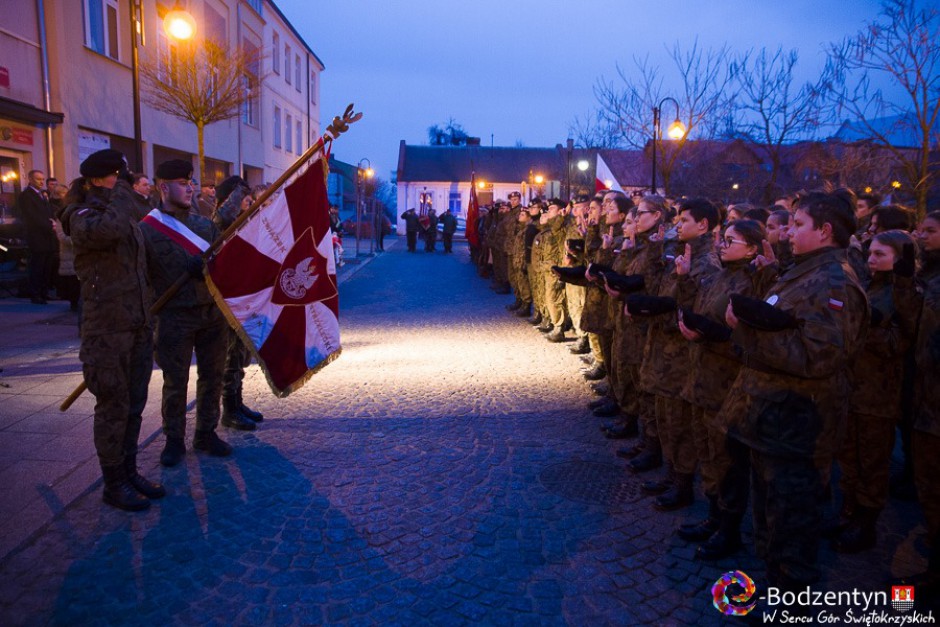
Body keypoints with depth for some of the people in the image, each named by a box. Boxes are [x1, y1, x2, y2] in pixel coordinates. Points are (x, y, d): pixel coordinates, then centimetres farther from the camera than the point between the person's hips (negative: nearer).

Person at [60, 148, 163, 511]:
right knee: (113, 406, -1)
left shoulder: (128, 219, 17)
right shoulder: (82, 217, -9)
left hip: (138, 326, 8)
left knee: (134, 404, 14)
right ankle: (114, 485, 12)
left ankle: (130, 472, 26)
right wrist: (119, 194, -15)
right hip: (108, 329, -8)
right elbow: (110, 228, -33)